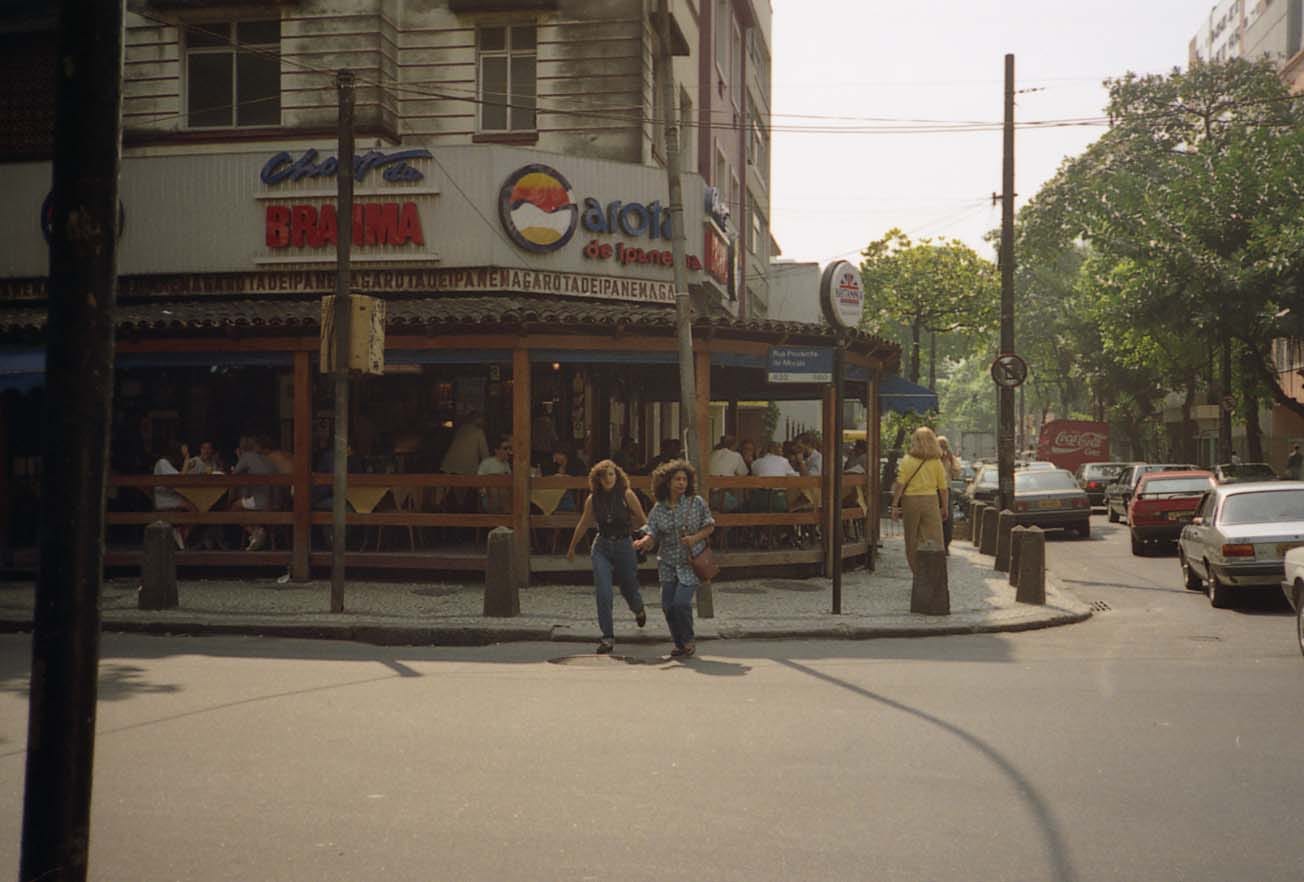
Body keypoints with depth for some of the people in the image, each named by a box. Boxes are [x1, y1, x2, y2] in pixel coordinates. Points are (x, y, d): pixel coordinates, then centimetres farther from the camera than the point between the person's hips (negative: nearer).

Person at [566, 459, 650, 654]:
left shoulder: (627, 495, -9)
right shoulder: (593, 499, -2)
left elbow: (642, 521, 2)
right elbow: (583, 525, 13)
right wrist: (572, 548, 21)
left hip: (624, 546, -1)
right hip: (602, 547, 1)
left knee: (629, 590, 14)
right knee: (603, 593, -12)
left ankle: (639, 610, 50)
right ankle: (608, 637, -5)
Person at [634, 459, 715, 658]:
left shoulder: (696, 503, -3)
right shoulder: (659, 508, 1)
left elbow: (710, 526, 4)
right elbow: (652, 535, -3)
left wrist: (695, 538, -14)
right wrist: (642, 543, -25)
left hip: (691, 562, -3)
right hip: (667, 563, 3)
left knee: (681, 603, -15)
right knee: (668, 605, 1)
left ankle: (688, 641, 9)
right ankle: (679, 644, 22)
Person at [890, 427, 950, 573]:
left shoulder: (907, 459, -2)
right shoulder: (936, 461, 1)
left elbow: (900, 483, -8)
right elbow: (943, 488, 2)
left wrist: (895, 505, -4)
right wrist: (945, 508, 13)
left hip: (910, 500, 0)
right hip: (931, 501, 0)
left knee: (912, 541, 12)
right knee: (933, 541, 0)